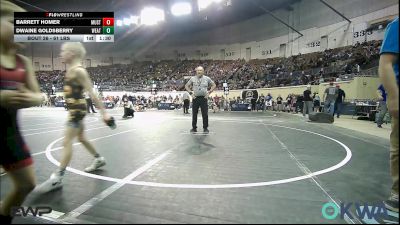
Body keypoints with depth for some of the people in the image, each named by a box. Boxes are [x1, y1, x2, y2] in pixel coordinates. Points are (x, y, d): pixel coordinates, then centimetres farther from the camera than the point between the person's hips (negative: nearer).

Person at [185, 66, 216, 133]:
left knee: (205, 114, 0)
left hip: (203, 98, -1)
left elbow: (214, 85, 13)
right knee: (194, 113, 5)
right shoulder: (193, 79, 6)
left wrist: (209, 92, 2)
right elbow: (186, 86, 15)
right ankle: (194, 128, 17)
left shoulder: (207, 78, 5)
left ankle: (205, 128, 13)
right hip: (195, 98, 1)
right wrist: (190, 92, 2)